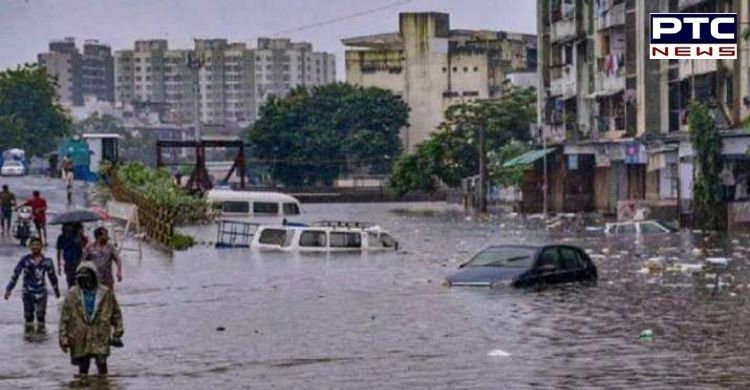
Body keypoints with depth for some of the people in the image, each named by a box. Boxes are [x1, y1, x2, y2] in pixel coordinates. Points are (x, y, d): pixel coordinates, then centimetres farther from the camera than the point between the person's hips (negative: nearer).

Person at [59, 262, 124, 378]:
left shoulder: (106, 294, -2)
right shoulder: (71, 295, -3)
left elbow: (116, 313, 10)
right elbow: (64, 319, 0)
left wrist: (118, 331, 8)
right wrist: (63, 338, -3)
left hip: (100, 338, -1)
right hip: (80, 340, 1)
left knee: (102, 365, -2)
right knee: (83, 367, 10)